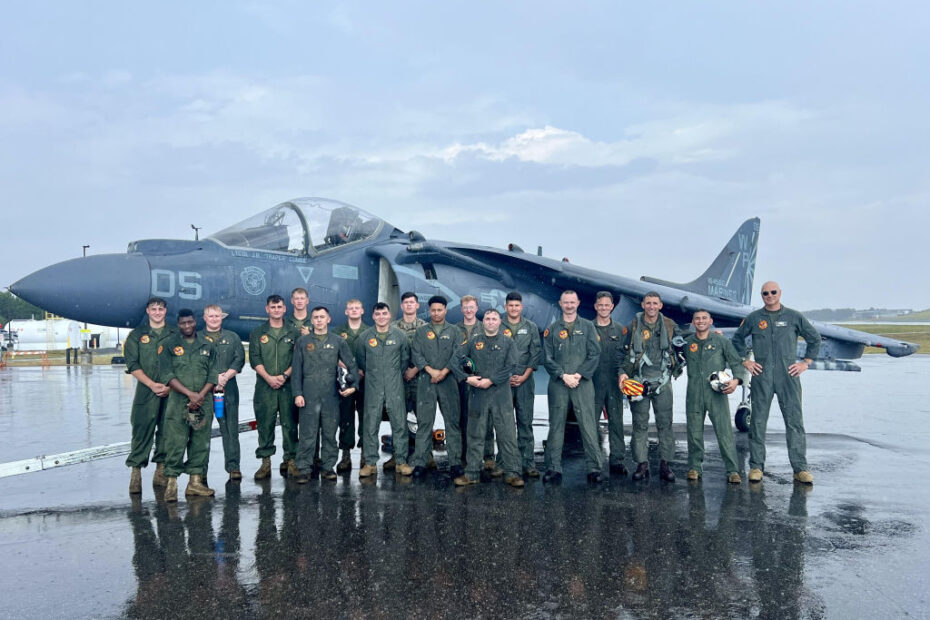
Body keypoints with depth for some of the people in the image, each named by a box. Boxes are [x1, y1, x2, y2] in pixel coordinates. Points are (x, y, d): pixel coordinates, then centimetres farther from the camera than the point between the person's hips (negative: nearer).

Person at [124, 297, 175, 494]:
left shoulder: (175, 335, 10)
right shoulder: (136, 335, 7)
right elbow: (132, 365, 0)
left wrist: (170, 386, -6)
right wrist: (152, 384, -11)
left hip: (171, 391, 2)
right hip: (146, 391, -2)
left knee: (167, 431, 5)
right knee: (142, 431, -5)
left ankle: (161, 471, 14)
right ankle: (136, 472, 0)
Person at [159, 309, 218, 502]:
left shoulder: (207, 346, 12)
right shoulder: (169, 345, 4)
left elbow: (213, 375, 8)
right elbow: (167, 375, -4)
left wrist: (200, 396, -7)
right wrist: (190, 394, -13)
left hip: (203, 402, 3)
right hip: (178, 401, -3)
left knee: (201, 442, 5)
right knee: (175, 442, -6)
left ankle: (195, 482, 11)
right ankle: (171, 483, -2)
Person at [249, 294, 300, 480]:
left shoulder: (294, 333, 9)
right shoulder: (257, 333, 10)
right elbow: (254, 359, 3)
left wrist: (284, 376, -10)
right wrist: (268, 377, -11)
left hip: (288, 386, 0)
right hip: (265, 386, 0)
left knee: (290, 424, 1)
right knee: (265, 424, 1)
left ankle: (290, 460, 8)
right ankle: (265, 461, 8)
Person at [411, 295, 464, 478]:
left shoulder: (454, 331, 11)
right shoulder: (421, 331, 12)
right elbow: (416, 354, 3)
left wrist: (444, 371, -10)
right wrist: (430, 370, -10)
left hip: (448, 380, 0)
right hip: (425, 381, 0)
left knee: (452, 421, -1)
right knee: (424, 421, -1)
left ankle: (455, 461, 3)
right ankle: (420, 462, 3)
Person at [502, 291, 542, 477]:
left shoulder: (531, 327, 9)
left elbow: (536, 353, 5)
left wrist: (524, 376, -5)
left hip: (525, 380, 1)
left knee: (525, 422, 1)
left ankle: (528, 463, 3)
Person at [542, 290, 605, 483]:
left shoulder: (587, 327, 9)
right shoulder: (552, 330, 11)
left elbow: (594, 354, 2)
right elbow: (548, 358, 5)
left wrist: (579, 375, -9)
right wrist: (563, 376, -9)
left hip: (582, 382, -1)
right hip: (558, 383, 1)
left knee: (589, 426, -4)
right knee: (556, 426, 3)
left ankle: (595, 468, 1)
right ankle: (554, 468, 8)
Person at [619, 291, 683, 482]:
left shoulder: (670, 326, 8)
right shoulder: (633, 327, 4)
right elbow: (624, 353, 6)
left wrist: (677, 369, 10)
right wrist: (623, 372, -5)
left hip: (662, 382, 1)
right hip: (639, 381, -1)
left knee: (665, 424, 1)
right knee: (640, 425, 2)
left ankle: (665, 464, 8)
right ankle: (642, 464, 9)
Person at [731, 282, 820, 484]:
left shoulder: (794, 317, 6)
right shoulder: (753, 318, 7)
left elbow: (814, 338, 15)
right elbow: (737, 338, 18)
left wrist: (806, 362, 8)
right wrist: (745, 361, 9)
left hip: (788, 376, 0)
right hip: (761, 376, 0)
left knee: (795, 420, -1)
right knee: (758, 421, 2)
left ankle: (800, 468, 5)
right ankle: (756, 466, 10)